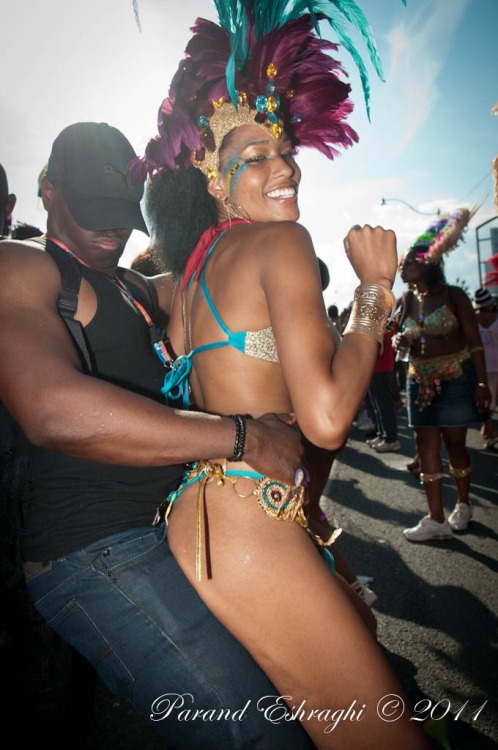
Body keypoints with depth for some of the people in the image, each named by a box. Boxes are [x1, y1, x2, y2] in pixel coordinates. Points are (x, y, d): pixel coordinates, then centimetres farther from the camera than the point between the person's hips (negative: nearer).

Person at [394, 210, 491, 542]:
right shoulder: (408, 299, 6)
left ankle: (463, 505, 27)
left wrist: (482, 383, -13)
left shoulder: (453, 295, -7)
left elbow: (474, 340, -7)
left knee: (455, 443, 3)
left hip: (456, 378, -4)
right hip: (420, 381, 5)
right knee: (426, 445, 0)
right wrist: (400, 340, -6)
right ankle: (437, 520, 5)